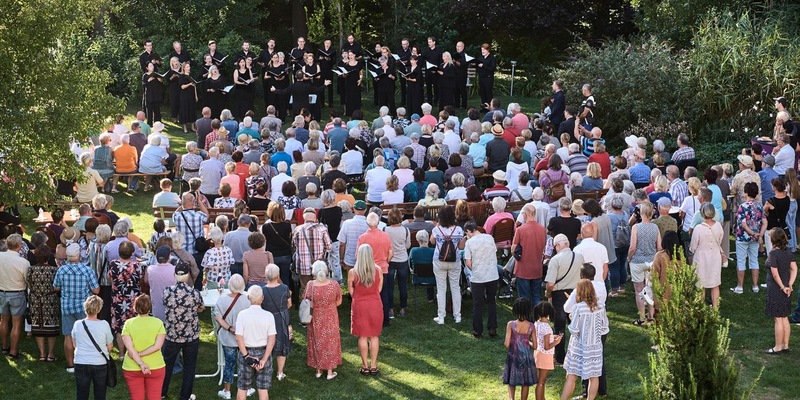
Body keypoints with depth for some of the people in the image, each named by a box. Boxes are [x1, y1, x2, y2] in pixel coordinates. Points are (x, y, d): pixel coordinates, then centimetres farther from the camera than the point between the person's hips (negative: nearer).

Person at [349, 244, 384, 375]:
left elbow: (350, 290, -2)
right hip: (375, 305, 1)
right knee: (374, 336, 11)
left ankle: (365, 366, 15)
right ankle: (373, 366, 16)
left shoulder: (353, 273, -15)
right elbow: (379, 289, -1)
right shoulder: (378, 271, -11)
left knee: (362, 337, 9)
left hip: (359, 306, -1)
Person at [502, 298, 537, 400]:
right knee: (526, 382, 16)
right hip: (526, 356, 1)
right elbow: (534, 345, -4)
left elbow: (506, 344, -15)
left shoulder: (511, 324, -14)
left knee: (511, 381, 14)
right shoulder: (531, 326, -9)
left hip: (513, 356, -1)